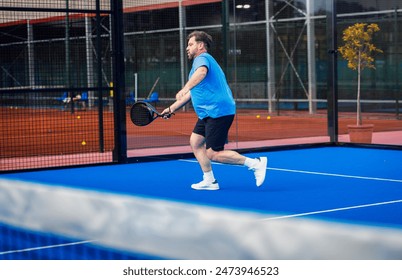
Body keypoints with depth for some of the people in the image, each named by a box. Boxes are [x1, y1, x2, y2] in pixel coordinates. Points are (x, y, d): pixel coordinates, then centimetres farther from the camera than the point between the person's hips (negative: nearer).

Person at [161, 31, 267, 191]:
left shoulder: (202, 58, -7)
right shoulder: (200, 61, 25)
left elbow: (202, 72, -35)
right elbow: (192, 93, 33)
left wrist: (185, 88, -43)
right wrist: (172, 108, 33)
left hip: (218, 111, -10)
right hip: (208, 113, 10)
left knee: (213, 154, -11)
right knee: (195, 142, 11)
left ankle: (255, 164, -8)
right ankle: (209, 181, 14)